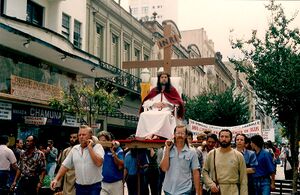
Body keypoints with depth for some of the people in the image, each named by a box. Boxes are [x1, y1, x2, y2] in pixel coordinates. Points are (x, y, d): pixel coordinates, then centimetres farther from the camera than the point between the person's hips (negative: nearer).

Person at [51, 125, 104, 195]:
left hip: (94, 187, -4)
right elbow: (65, 165, 10)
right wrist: (56, 179, 1)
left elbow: (99, 163, -22)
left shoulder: (97, 147, -6)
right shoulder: (74, 149, 8)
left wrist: (90, 147, -15)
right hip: (79, 187, 4)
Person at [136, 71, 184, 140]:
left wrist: (167, 104, -6)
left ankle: (154, 133, -47)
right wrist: (154, 104, -3)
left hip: (167, 111, -2)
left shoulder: (172, 90, 19)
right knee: (144, 115, -31)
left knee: (166, 115, -41)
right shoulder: (154, 90, 25)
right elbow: (145, 102, 16)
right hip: (154, 111, 2)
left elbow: (178, 102, 7)